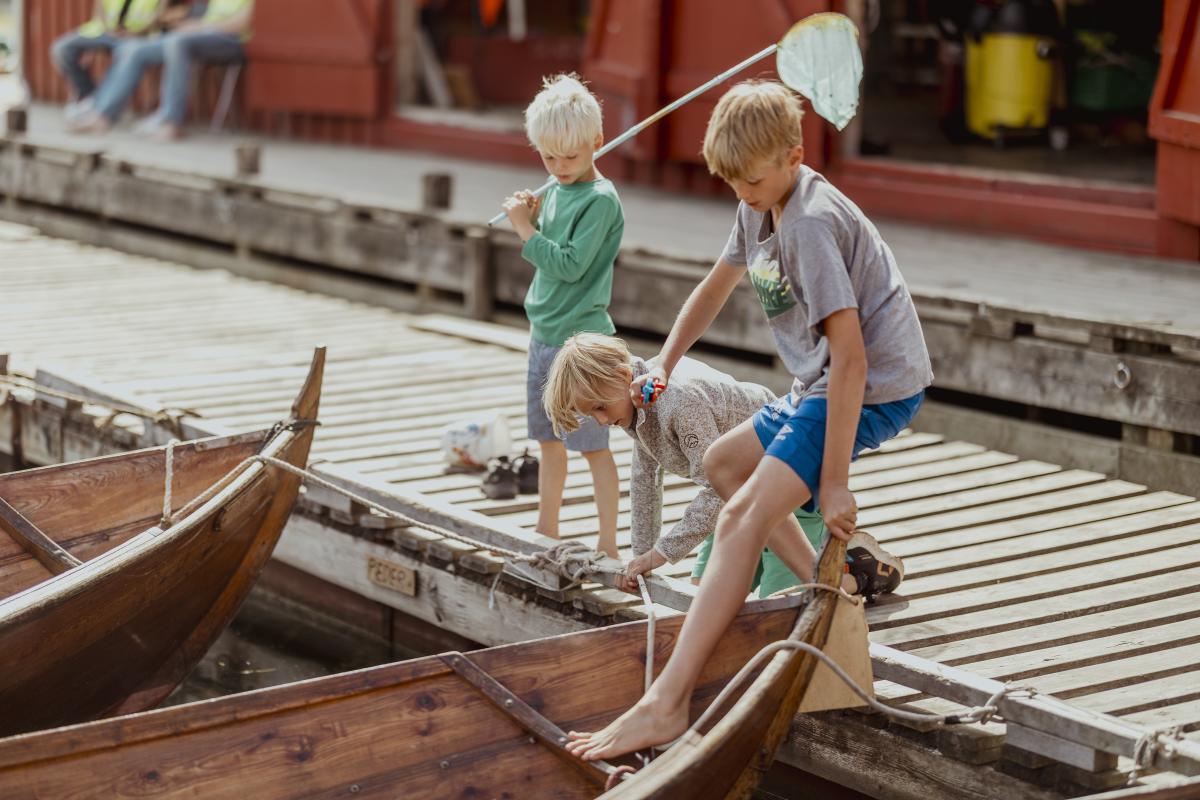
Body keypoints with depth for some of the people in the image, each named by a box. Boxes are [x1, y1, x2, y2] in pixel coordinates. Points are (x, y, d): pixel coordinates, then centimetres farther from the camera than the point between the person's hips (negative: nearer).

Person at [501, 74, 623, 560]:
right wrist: (531, 222, -1)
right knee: (549, 440, 16)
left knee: (592, 444, -4)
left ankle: (607, 544, 2)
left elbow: (570, 265, -21)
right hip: (544, 333, 8)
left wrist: (526, 230, -16)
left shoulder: (600, 199, -14)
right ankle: (546, 533, 26)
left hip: (581, 338, -8)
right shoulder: (554, 189, 10)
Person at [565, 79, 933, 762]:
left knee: (743, 519, -22)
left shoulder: (811, 223, -23)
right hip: (820, 382, 10)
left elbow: (850, 356, -27)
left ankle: (666, 706, -29)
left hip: (876, 387, -10)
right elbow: (719, 284, 26)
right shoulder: (760, 206, 7)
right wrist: (664, 365, 24)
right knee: (723, 463, 26)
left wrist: (833, 482, -26)